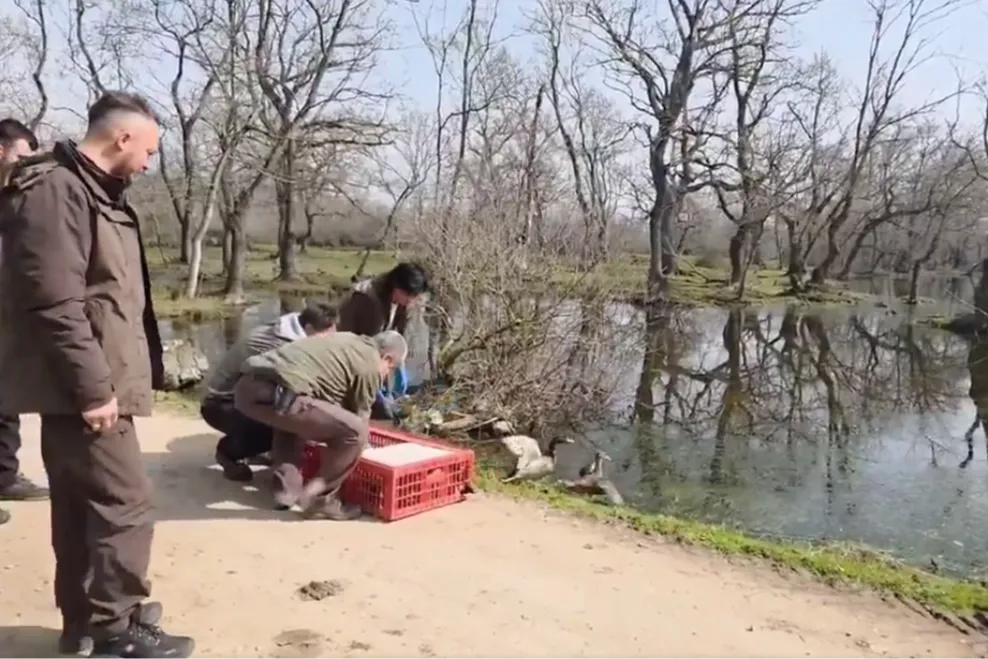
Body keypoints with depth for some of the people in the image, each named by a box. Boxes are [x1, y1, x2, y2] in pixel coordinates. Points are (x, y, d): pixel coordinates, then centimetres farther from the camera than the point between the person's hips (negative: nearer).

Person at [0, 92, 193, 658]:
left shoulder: (97, 193, 16)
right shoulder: (55, 190, -16)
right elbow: (55, 303, -24)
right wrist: (93, 387, -23)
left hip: (91, 384, 10)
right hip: (82, 389, -10)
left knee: (81, 504, 16)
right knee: (125, 503, -4)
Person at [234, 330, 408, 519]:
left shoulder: (345, 341, 33)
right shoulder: (370, 364, 8)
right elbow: (360, 416, 17)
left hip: (247, 386, 10)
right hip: (276, 395, -9)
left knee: (292, 419, 39)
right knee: (355, 432, -2)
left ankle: (286, 489, 29)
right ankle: (318, 496, 8)